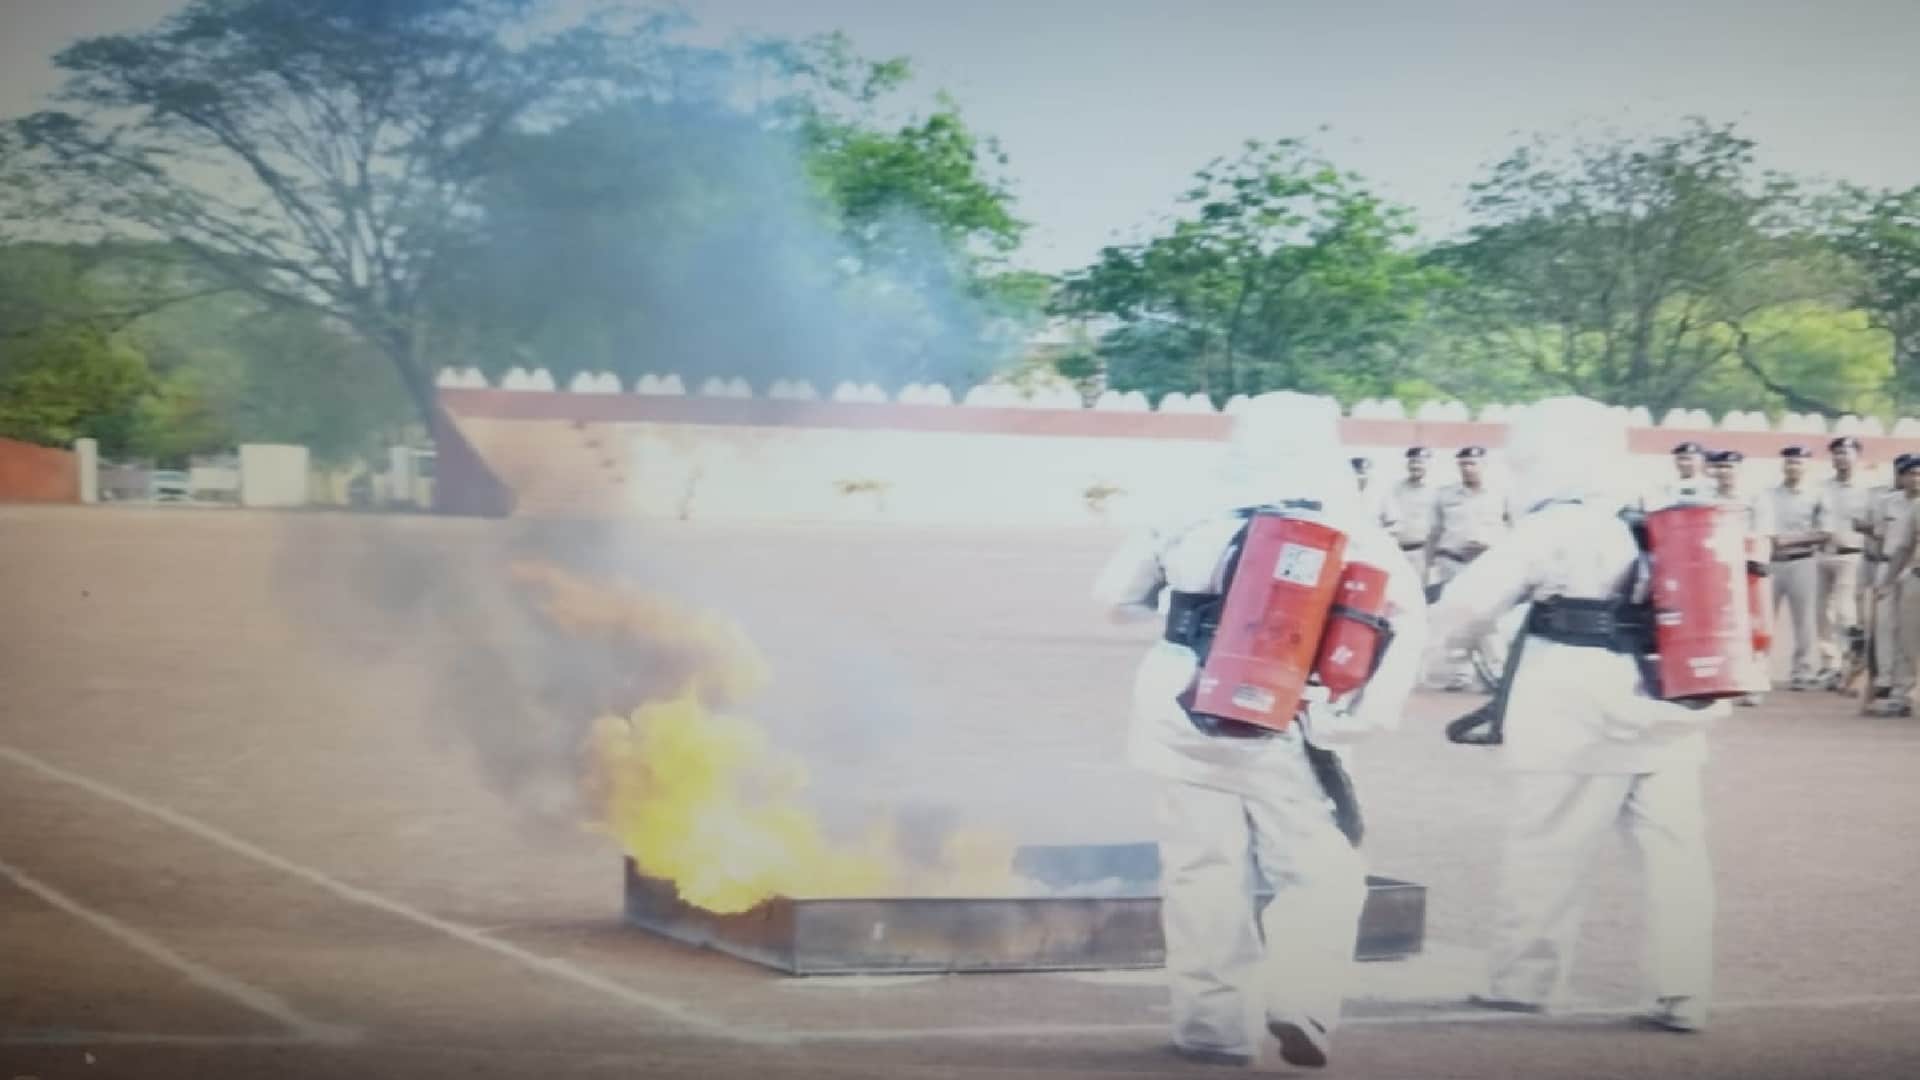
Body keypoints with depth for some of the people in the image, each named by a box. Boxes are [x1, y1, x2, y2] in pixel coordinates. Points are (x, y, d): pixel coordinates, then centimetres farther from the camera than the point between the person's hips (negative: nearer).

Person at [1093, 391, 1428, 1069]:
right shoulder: (1339, 525, 2)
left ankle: (1210, 1024, 8)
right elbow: (1406, 612, -10)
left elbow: (1113, 595, 16)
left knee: (1201, 872, 9)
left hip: (1181, 714, 3)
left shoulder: (1194, 519, 8)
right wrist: (1371, 711, -12)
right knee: (1321, 871, 5)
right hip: (1272, 724, -3)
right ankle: (1299, 1004, -12)